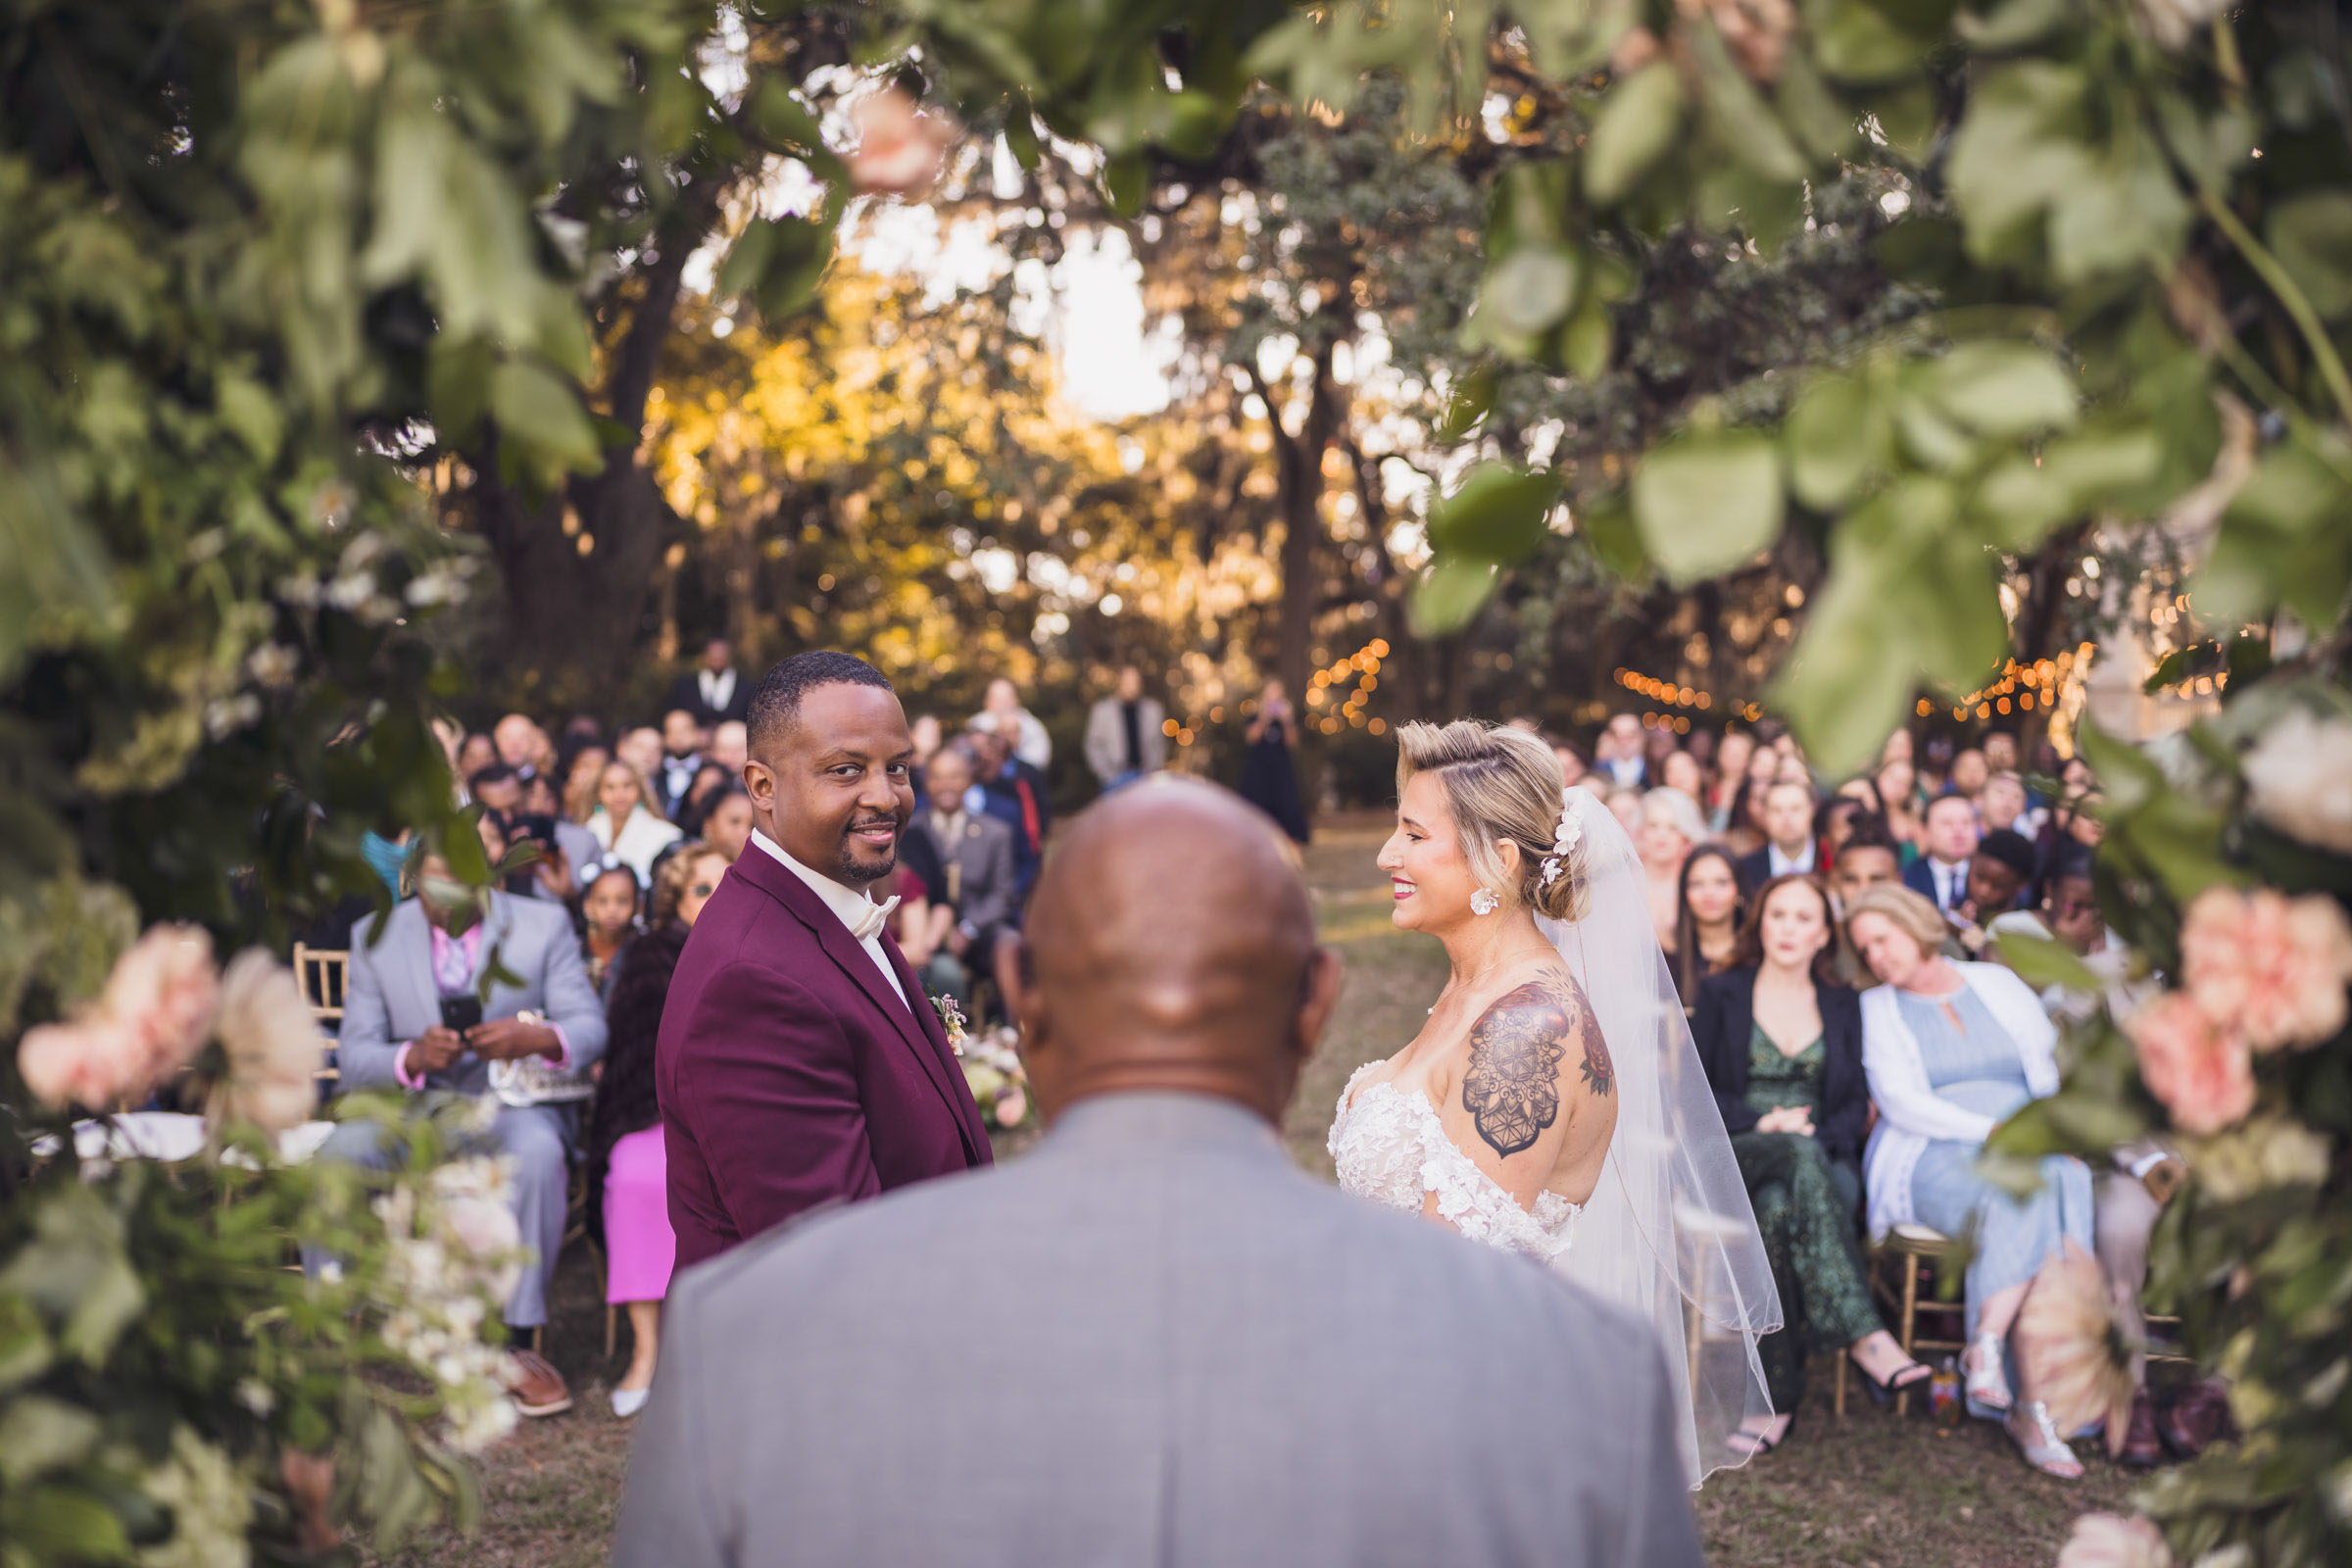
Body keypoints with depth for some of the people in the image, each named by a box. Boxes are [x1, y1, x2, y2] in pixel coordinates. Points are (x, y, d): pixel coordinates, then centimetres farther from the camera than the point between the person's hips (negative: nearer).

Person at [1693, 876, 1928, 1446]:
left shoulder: (1843, 1005, 18)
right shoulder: (1722, 994, 13)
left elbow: (1856, 1103, 12)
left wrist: (1820, 1135, -10)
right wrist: (1762, 1122, -10)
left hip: (1822, 1157, 2)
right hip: (1736, 1155, -1)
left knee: (1779, 1206, -38)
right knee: (1799, 1157, -40)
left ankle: (1777, 1395, -40)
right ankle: (1863, 1335, -48)